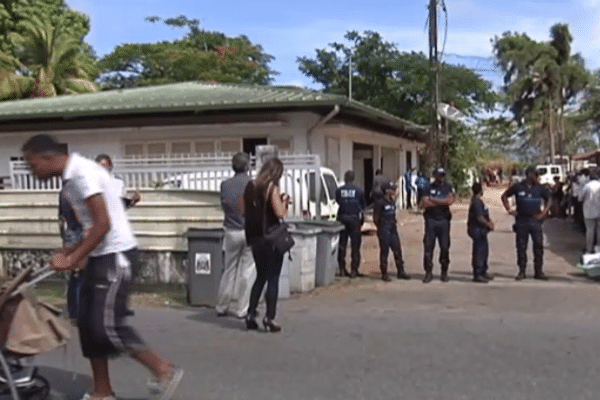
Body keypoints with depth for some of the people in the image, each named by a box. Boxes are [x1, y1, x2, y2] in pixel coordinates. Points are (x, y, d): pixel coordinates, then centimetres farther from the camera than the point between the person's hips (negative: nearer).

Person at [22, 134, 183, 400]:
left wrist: (73, 259, -17)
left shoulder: (82, 173, -17)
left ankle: (164, 372, 2)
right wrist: (68, 252, 10)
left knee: (107, 325, -10)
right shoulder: (70, 178, 14)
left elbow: (103, 224, -22)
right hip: (101, 256, 10)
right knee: (88, 323, 9)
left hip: (116, 255, -10)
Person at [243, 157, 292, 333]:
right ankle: (270, 318, 0)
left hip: (254, 237, 6)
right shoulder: (272, 188, -11)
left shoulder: (250, 186, 7)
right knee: (273, 278, 2)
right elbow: (280, 213, -17)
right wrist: (285, 202, 3)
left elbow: (244, 211, 14)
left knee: (260, 276, 18)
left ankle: (251, 315, 16)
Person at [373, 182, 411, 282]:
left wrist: (395, 222, 10)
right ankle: (384, 273, 5)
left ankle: (400, 271, 14)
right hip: (384, 230, -7)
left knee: (398, 251, 6)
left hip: (393, 230, 7)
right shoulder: (379, 203, -9)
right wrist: (381, 229, -6)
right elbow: (376, 219, -8)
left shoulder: (392, 202, 16)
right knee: (384, 252, -2)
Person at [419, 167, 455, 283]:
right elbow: (423, 204, -4)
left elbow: (450, 200, -9)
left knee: (445, 247, 1)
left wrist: (433, 199, -5)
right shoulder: (429, 188, 9)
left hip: (444, 220, 0)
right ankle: (428, 272, 3)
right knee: (428, 246, -3)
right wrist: (442, 202, -7)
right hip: (431, 220, 0)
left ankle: (444, 272, 12)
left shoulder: (449, 188, 11)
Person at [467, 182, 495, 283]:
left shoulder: (479, 201, 16)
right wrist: (489, 225, -12)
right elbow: (479, 217, -23)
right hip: (477, 229, -11)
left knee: (485, 250, 18)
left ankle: (483, 272, 27)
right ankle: (477, 275, -4)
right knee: (479, 252, -8)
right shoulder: (476, 202, -18)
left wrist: (490, 221, 5)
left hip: (481, 230, 11)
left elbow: (485, 214, 22)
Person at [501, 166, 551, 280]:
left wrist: (544, 213, 9)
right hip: (521, 221, -1)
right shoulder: (518, 187, 0)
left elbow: (548, 199, 21)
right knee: (521, 246, 2)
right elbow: (504, 196, 11)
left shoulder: (540, 188, 6)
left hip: (535, 220, 1)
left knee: (538, 245, -4)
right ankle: (521, 271, 11)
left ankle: (538, 271, 6)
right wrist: (509, 210, 4)